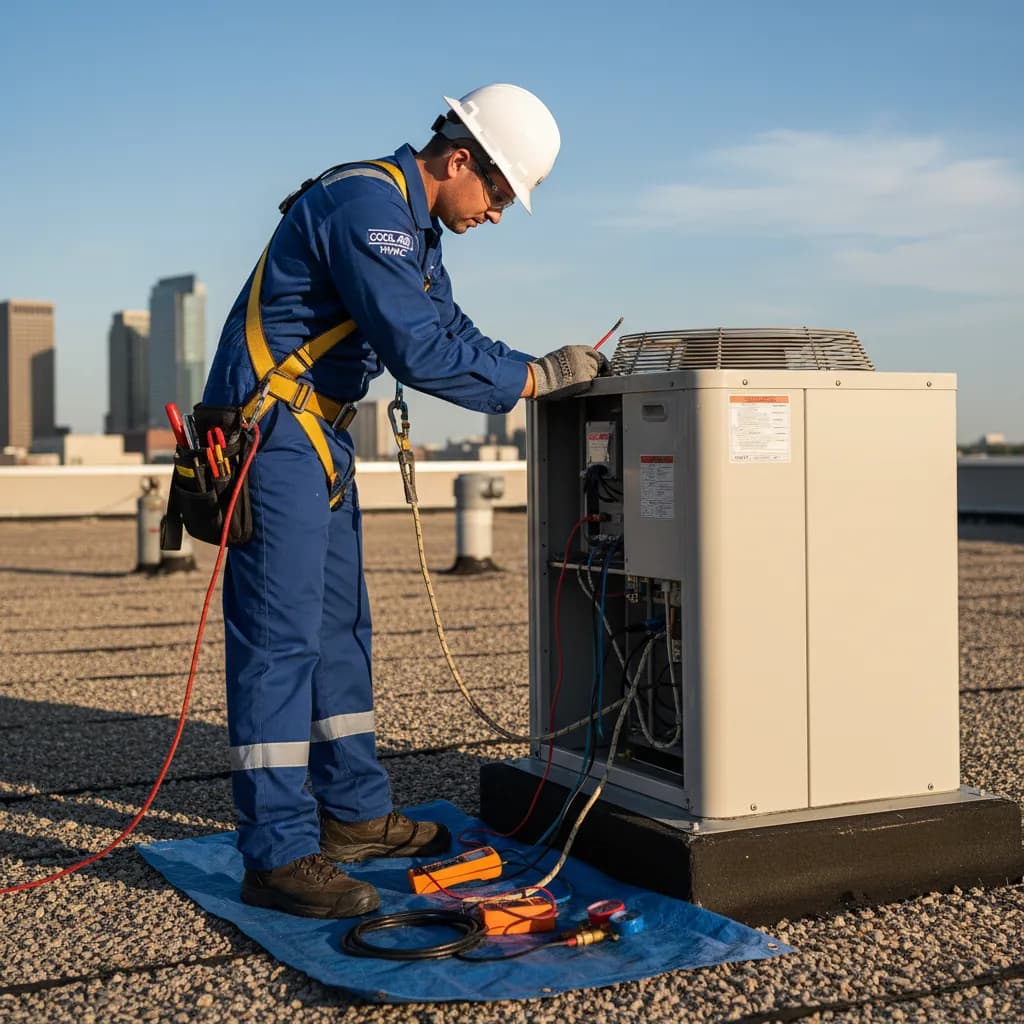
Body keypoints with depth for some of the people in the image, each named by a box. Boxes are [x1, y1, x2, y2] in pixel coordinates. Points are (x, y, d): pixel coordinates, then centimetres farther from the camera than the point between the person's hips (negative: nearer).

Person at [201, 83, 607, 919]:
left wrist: (548, 372, 4)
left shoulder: (414, 223, 14)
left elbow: (452, 333, 17)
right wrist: (538, 377, -18)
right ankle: (279, 856, -7)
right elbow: (419, 351, -26)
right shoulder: (369, 208, -19)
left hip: (317, 436, 11)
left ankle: (352, 813, 25)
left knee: (339, 625, 14)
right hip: (269, 432, -11)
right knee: (280, 636, -11)